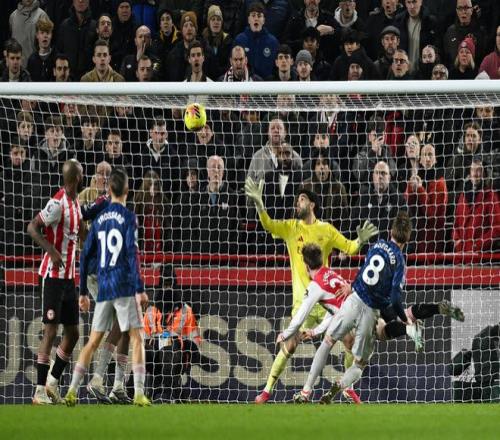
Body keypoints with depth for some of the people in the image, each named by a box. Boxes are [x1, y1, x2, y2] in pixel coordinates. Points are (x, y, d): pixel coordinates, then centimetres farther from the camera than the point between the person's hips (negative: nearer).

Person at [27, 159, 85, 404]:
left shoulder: (76, 203, 12)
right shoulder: (58, 203, -16)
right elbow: (32, 227, -22)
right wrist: (52, 251, -30)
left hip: (69, 277, 9)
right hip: (52, 276, -9)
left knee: (73, 333, 11)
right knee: (50, 332, -9)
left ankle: (53, 383, 22)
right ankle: (40, 391, -6)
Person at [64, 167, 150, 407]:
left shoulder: (99, 220, 11)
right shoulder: (128, 217, -4)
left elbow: (85, 256, 12)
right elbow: (131, 253, -14)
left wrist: (83, 292, 19)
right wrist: (140, 289, -14)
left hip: (103, 288, 5)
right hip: (125, 288, -5)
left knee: (93, 341, 11)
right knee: (137, 338, -3)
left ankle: (72, 391, 6)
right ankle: (139, 393, -13)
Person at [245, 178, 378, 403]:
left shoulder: (326, 229, 6)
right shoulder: (290, 227, 4)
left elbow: (349, 247, 10)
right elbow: (268, 224, -12)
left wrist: (360, 240, -11)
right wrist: (258, 203, -27)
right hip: (303, 298, -2)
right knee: (290, 345, -11)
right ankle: (267, 389, -1)